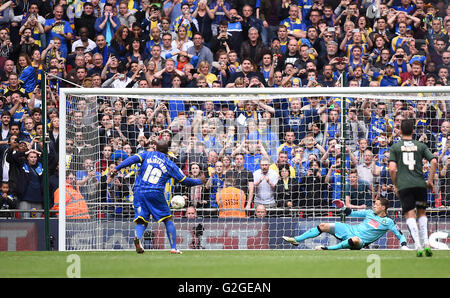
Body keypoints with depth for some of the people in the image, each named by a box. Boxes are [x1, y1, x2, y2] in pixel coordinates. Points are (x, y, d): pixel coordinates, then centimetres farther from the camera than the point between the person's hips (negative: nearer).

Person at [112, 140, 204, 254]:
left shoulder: (147, 154, 12)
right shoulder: (170, 164, 11)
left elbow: (133, 159, -6)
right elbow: (185, 181, 14)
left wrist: (117, 168, -12)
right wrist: (199, 181, 31)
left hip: (139, 192, 1)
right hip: (155, 193, -1)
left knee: (141, 221, 3)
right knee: (167, 219, 12)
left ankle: (137, 236, -30)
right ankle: (173, 248, 6)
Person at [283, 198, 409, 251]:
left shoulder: (388, 222, -4)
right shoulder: (370, 213, 13)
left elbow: (400, 234, -3)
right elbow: (352, 213, 21)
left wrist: (404, 245, -20)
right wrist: (342, 207, 7)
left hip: (360, 240, -7)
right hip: (350, 229, 7)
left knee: (355, 240, -46)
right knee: (323, 226, 0)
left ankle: (328, 248, -40)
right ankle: (296, 240, 5)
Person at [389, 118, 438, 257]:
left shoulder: (395, 147, 5)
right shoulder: (421, 146, 8)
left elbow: (392, 169, -4)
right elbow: (434, 162, -2)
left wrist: (395, 185, 8)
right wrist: (430, 180, 9)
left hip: (404, 185, -2)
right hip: (420, 184, 2)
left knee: (410, 215, 0)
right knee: (422, 213, 17)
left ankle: (418, 245, -14)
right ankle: (426, 243, 3)